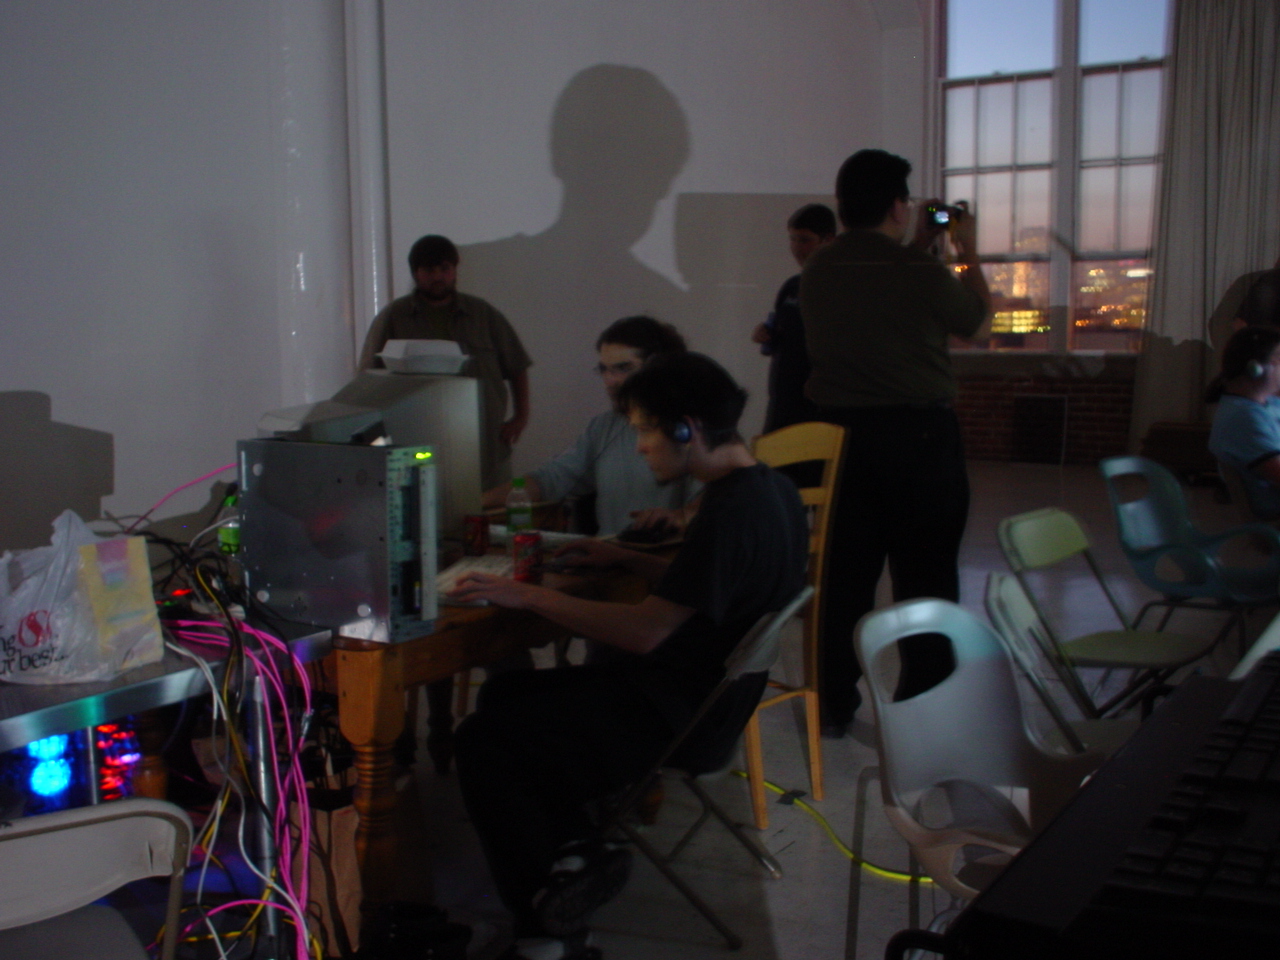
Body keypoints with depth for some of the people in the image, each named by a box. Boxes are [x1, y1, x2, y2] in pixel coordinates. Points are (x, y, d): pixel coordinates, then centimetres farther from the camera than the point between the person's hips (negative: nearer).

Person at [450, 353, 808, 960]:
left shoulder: (731, 513, -25)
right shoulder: (769, 490, 6)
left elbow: (645, 631, -26)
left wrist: (527, 596, -20)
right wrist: (625, 560, 15)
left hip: (677, 714, -11)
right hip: (708, 687, 11)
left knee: (483, 742, -8)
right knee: (505, 694, 15)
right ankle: (575, 852, 3)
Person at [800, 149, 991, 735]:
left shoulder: (816, 273, 1)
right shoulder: (921, 272, -14)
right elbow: (975, 318, 6)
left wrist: (919, 248, 27)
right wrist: (968, 251, 20)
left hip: (839, 435, 5)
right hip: (918, 435, -5)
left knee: (843, 575, 13)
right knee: (925, 577, 7)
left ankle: (832, 706, 21)